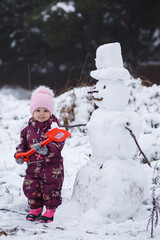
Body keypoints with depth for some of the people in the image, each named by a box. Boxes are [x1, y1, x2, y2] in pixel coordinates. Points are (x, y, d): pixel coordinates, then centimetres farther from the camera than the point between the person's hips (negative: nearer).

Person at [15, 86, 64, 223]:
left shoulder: (53, 128, -11)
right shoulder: (28, 129, 5)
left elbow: (58, 145, -20)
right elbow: (23, 143, 15)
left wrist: (46, 149, -38)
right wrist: (19, 154, -3)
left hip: (52, 166, -5)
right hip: (33, 165, 5)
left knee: (50, 189, 2)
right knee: (31, 188, 9)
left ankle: (50, 210, 19)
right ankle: (35, 208, 28)